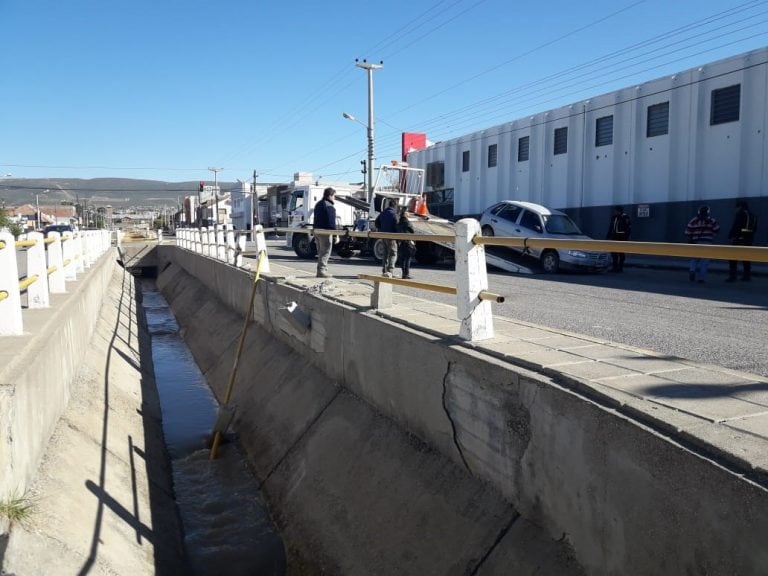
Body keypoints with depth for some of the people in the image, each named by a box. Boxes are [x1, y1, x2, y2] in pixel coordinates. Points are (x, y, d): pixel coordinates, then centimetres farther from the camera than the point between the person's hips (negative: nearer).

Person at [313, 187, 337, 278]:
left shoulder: (318, 204, 17)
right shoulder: (329, 206, -15)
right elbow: (331, 221, -20)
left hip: (317, 230, 10)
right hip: (325, 231, -10)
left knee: (320, 252, 16)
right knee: (325, 252, -5)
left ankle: (321, 270, 20)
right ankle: (322, 271, -7)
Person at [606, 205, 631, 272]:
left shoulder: (625, 217, -8)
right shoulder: (614, 218, 14)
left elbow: (629, 228, -12)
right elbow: (611, 228, 21)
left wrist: (626, 237, -19)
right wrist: (607, 236, 17)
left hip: (622, 237, -7)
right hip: (615, 237, 7)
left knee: (621, 253, -4)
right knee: (613, 252, 6)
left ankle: (620, 267, 1)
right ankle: (615, 267, 14)